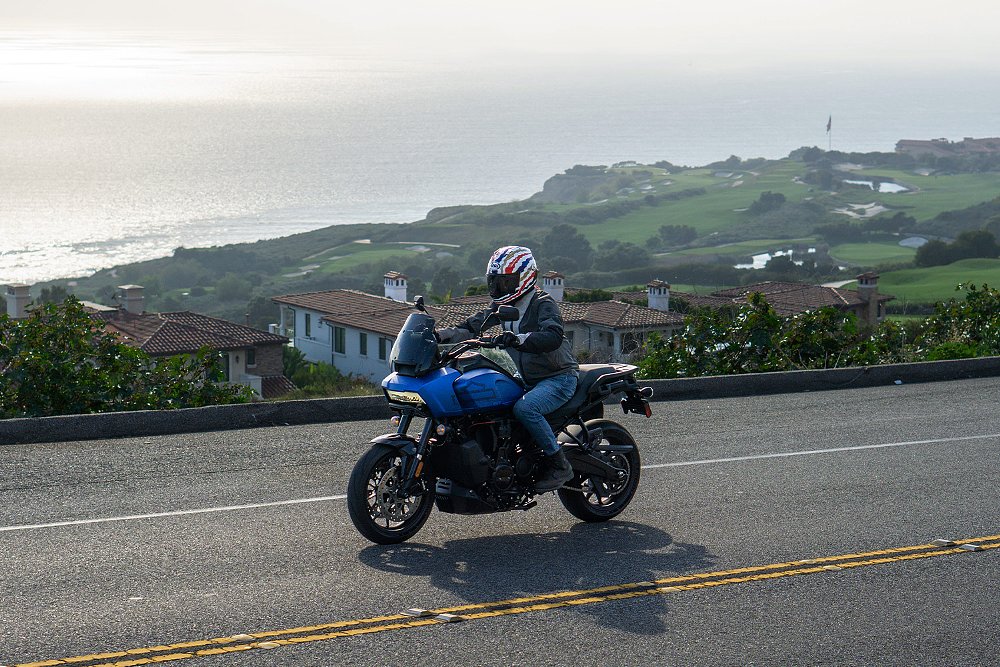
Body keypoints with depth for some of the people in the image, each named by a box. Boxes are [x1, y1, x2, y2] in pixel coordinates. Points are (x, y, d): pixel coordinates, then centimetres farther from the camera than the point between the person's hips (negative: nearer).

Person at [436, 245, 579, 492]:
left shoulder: (543, 304, -12)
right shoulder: (503, 307, 11)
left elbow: (553, 336, -31)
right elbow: (472, 327, 4)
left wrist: (517, 339, -46)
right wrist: (440, 335, -12)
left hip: (559, 377, -8)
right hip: (524, 379, 8)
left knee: (524, 408, -33)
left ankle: (560, 465, -22)